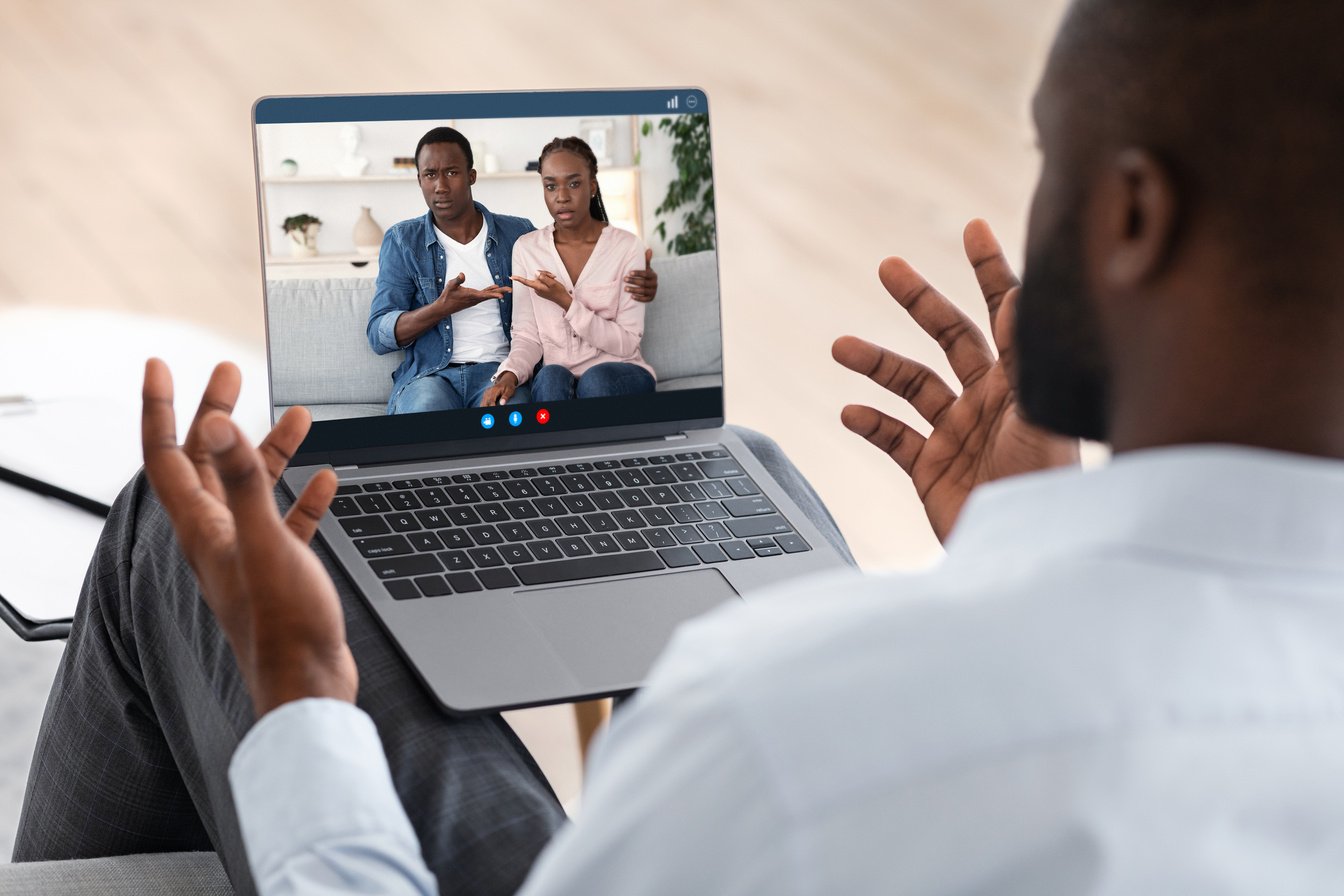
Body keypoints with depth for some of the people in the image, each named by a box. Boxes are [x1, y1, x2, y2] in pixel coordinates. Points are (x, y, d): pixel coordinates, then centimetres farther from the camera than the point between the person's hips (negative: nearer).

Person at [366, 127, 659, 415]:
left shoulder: (518, 234, 11)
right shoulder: (402, 240, 8)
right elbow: (379, 335, 2)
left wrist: (633, 286, -7)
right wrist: (442, 308, -17)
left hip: (499, 370, 0)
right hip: (428, 374, 0)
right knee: (428, 407, -36)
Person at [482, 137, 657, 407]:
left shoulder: (627, 247, -3)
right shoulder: (526, 248, 5)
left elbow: (626, 344, -6)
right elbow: (528, 336, 2)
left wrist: (565, 302, -16)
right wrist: (509, 373, -20)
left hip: (621, 375, -2)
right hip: (554, 383, 2)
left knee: (595, 378, -36)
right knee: (551, 376, -34)